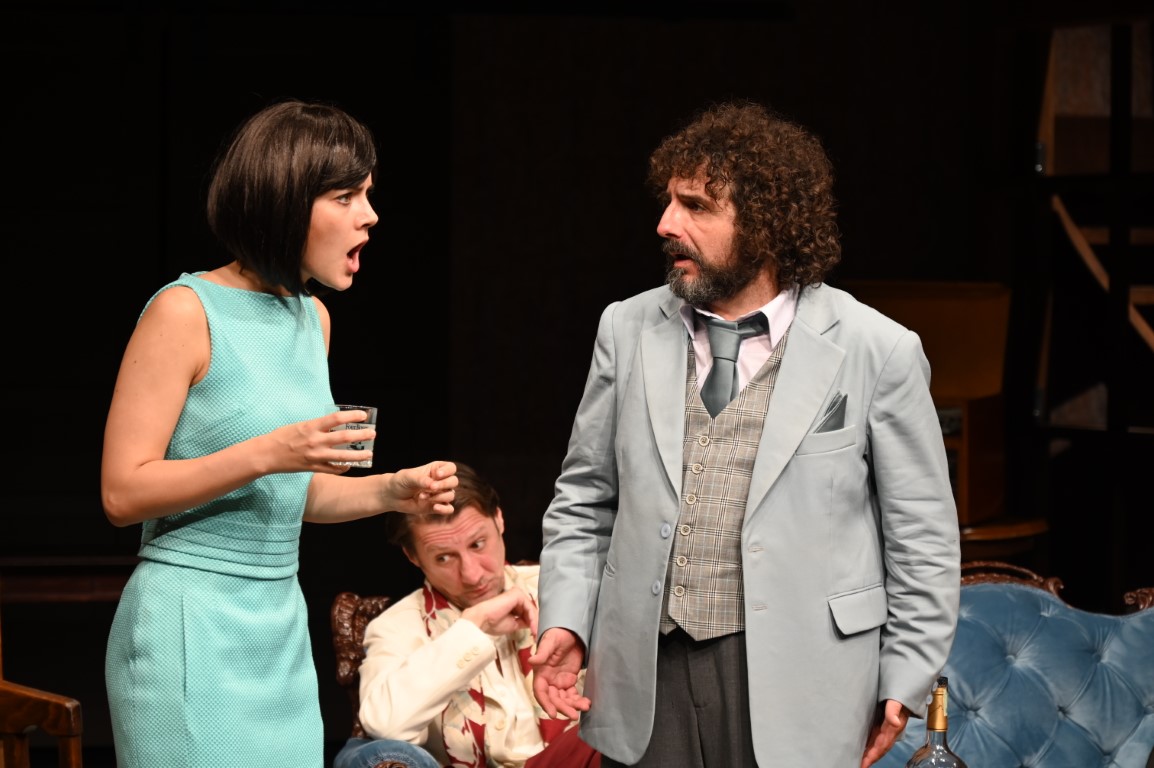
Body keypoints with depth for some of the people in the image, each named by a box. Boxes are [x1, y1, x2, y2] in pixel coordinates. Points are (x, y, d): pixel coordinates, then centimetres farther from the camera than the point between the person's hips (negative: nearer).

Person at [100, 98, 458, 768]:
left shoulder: (312, 317, 12)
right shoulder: (186, 311, -11)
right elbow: (124, 493, -14)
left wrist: (391, 492, 4)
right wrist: (267, 453, -21)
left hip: (282, 628, 7)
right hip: (192, 630, -7)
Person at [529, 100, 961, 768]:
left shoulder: (879, 351, -3)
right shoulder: (629, 330, 7)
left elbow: (921, 536, 1)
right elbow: (584, 500, 14)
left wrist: (906, 682, 0)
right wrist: (566, 621, 1)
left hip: (794, 683, -3)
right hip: (646, 675, 3)